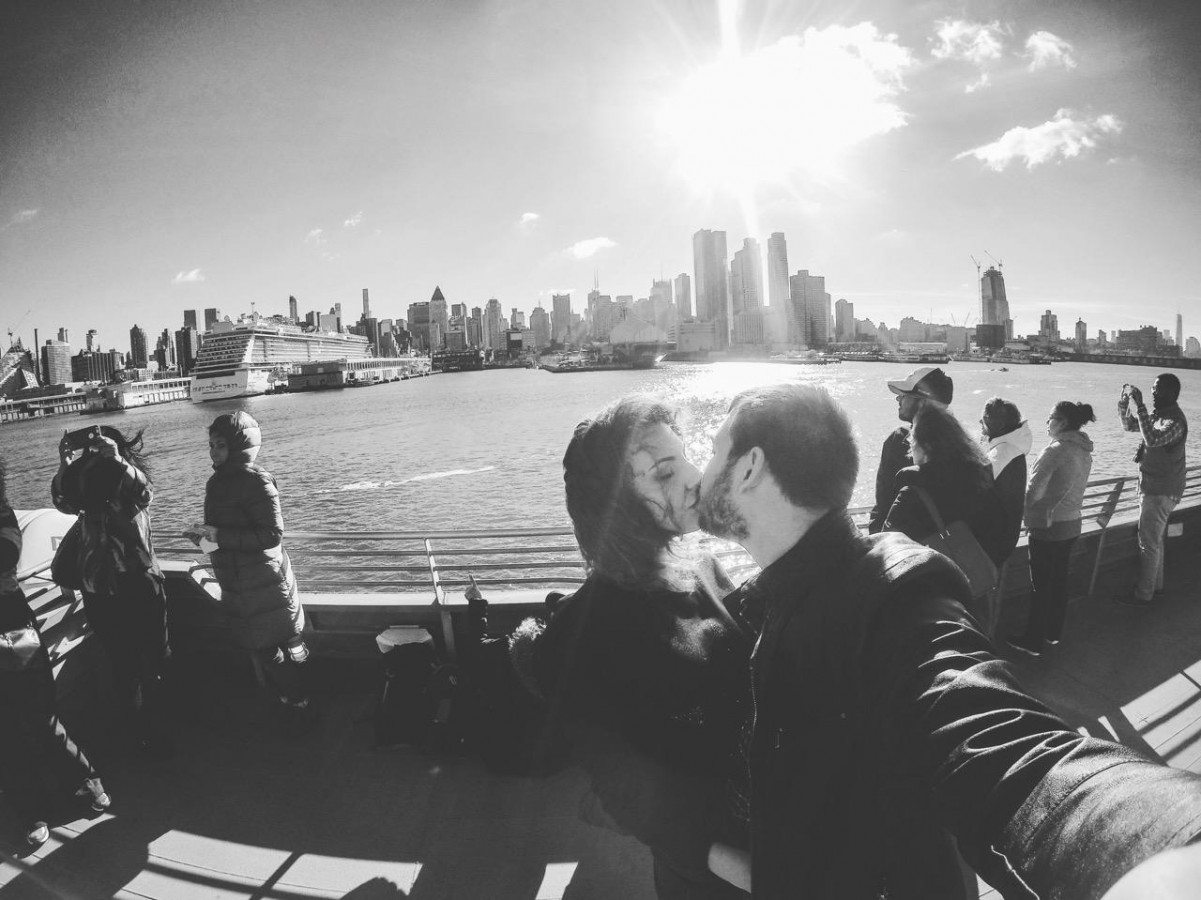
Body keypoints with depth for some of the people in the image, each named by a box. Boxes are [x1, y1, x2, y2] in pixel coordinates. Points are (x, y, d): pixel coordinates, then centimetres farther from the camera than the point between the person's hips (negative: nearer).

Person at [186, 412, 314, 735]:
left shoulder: (256, 481, -19)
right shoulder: (218, 481, 7)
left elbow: (271, 535, -24)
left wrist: (219, 537, -25)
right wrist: (205, 534, 0)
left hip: (264, 586, -8)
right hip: (238, 589, 8)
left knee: (278, 652, 3)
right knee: (260, 650, 18)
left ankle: (300, 708, 18)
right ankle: (285, 702, 32)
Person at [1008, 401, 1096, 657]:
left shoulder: (1055, 451, -22)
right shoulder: (1085, 452, 5)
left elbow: (1034, 490, -22)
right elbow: (1075, 489, 12)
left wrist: (1026, 514, -4)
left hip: (1047, 527, -8)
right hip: (1072, 524, 8)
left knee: (1040, 584, 3)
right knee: (1060, 579, 19)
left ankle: (1033, 640, 14)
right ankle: (1054, 631, 32)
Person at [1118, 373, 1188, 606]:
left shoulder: (1175, 421, -23)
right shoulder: (1158, 414, 6)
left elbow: (1152, 439, -40)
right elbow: (1129, 425, 18)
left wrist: (1139, 406, -38)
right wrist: (1124, 402, 0)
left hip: (1161, 490, -10)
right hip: (1152, 487, 10)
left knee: (1149, 542, -3)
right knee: (1154, 539, 20)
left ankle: (1143, 595, 6)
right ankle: (1155, 584, 34)